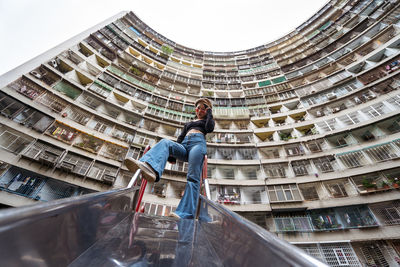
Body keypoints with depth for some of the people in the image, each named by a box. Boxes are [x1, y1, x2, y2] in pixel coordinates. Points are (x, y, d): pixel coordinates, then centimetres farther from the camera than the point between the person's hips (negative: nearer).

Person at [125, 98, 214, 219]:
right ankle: (150, 168, -54)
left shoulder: (207, 121, 29)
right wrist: (172, 153, 9)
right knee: (165, 142, -26)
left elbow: (210, 128, 2)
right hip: (184, 146, 4)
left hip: (198, 143, -3)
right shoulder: (188, 123, 39)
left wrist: (209, 112, 16)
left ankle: (184, 214, -35)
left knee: (193, 177, -23)